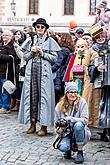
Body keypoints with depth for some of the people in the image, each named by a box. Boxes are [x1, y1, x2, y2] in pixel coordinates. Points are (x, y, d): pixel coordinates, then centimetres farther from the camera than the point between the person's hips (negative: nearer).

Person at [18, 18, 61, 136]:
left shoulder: (50, 41, 5)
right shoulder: (30, 40, 14)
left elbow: (54, 58, 0)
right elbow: (25, 57, 12)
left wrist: (43, 53, -10)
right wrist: (32, 52, -6)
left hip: (44, 70, -3)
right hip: (31, 70, 3)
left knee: (43, 95, -6)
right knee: (32, 94, 1)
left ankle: (44, 126, -3)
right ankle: (33, 123, 9)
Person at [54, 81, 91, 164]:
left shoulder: (82, 102, -9)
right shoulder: (60, 105, -2)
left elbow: (85, 120, -17)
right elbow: (56, 122, 6)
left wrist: (70, 119, -29)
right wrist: (58, 129, -17)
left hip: (80, 133, -1)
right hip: (66, 134, 1)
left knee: (78, 125, -36)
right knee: (62, 147, -30)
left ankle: (80, 152, -17)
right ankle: (69, 148, 11)